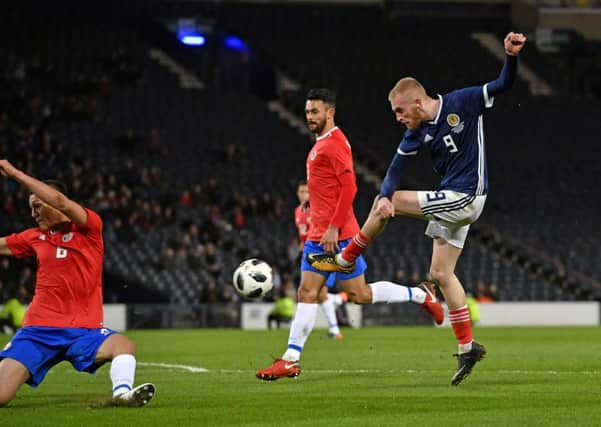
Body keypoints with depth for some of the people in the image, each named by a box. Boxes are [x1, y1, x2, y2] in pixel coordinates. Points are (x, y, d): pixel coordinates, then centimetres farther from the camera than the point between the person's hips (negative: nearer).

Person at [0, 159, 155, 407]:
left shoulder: (89, 227, -1)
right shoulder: (35, 237, 12)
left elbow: (59, 200, -17)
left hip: (83, 330, -2)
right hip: (39, 330, 2)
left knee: (123, 346, -33)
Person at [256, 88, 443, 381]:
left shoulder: (334, 143, -12)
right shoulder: (321, 144, 17)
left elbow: (349, 187, -20)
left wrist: (333, 228, -22)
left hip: (336, 234, -9)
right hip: (319, 235, 9)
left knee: (360, 294, -3)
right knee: (307, 293, 2)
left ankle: (419, 296, 12)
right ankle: (290, 360, -1)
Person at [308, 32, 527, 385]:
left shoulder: (462, 104, -11)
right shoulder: (416, 134, 5)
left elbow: (503, 85, -9)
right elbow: (396, 170, 0)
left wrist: (512, 56, -28)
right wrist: (385, 196, -21)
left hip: (465, 197, -8)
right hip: (453, 201, 8)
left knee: (386, 203, -8)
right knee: (441, 273, 7)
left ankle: (345, 260, 9)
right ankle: (468, 347, 12)